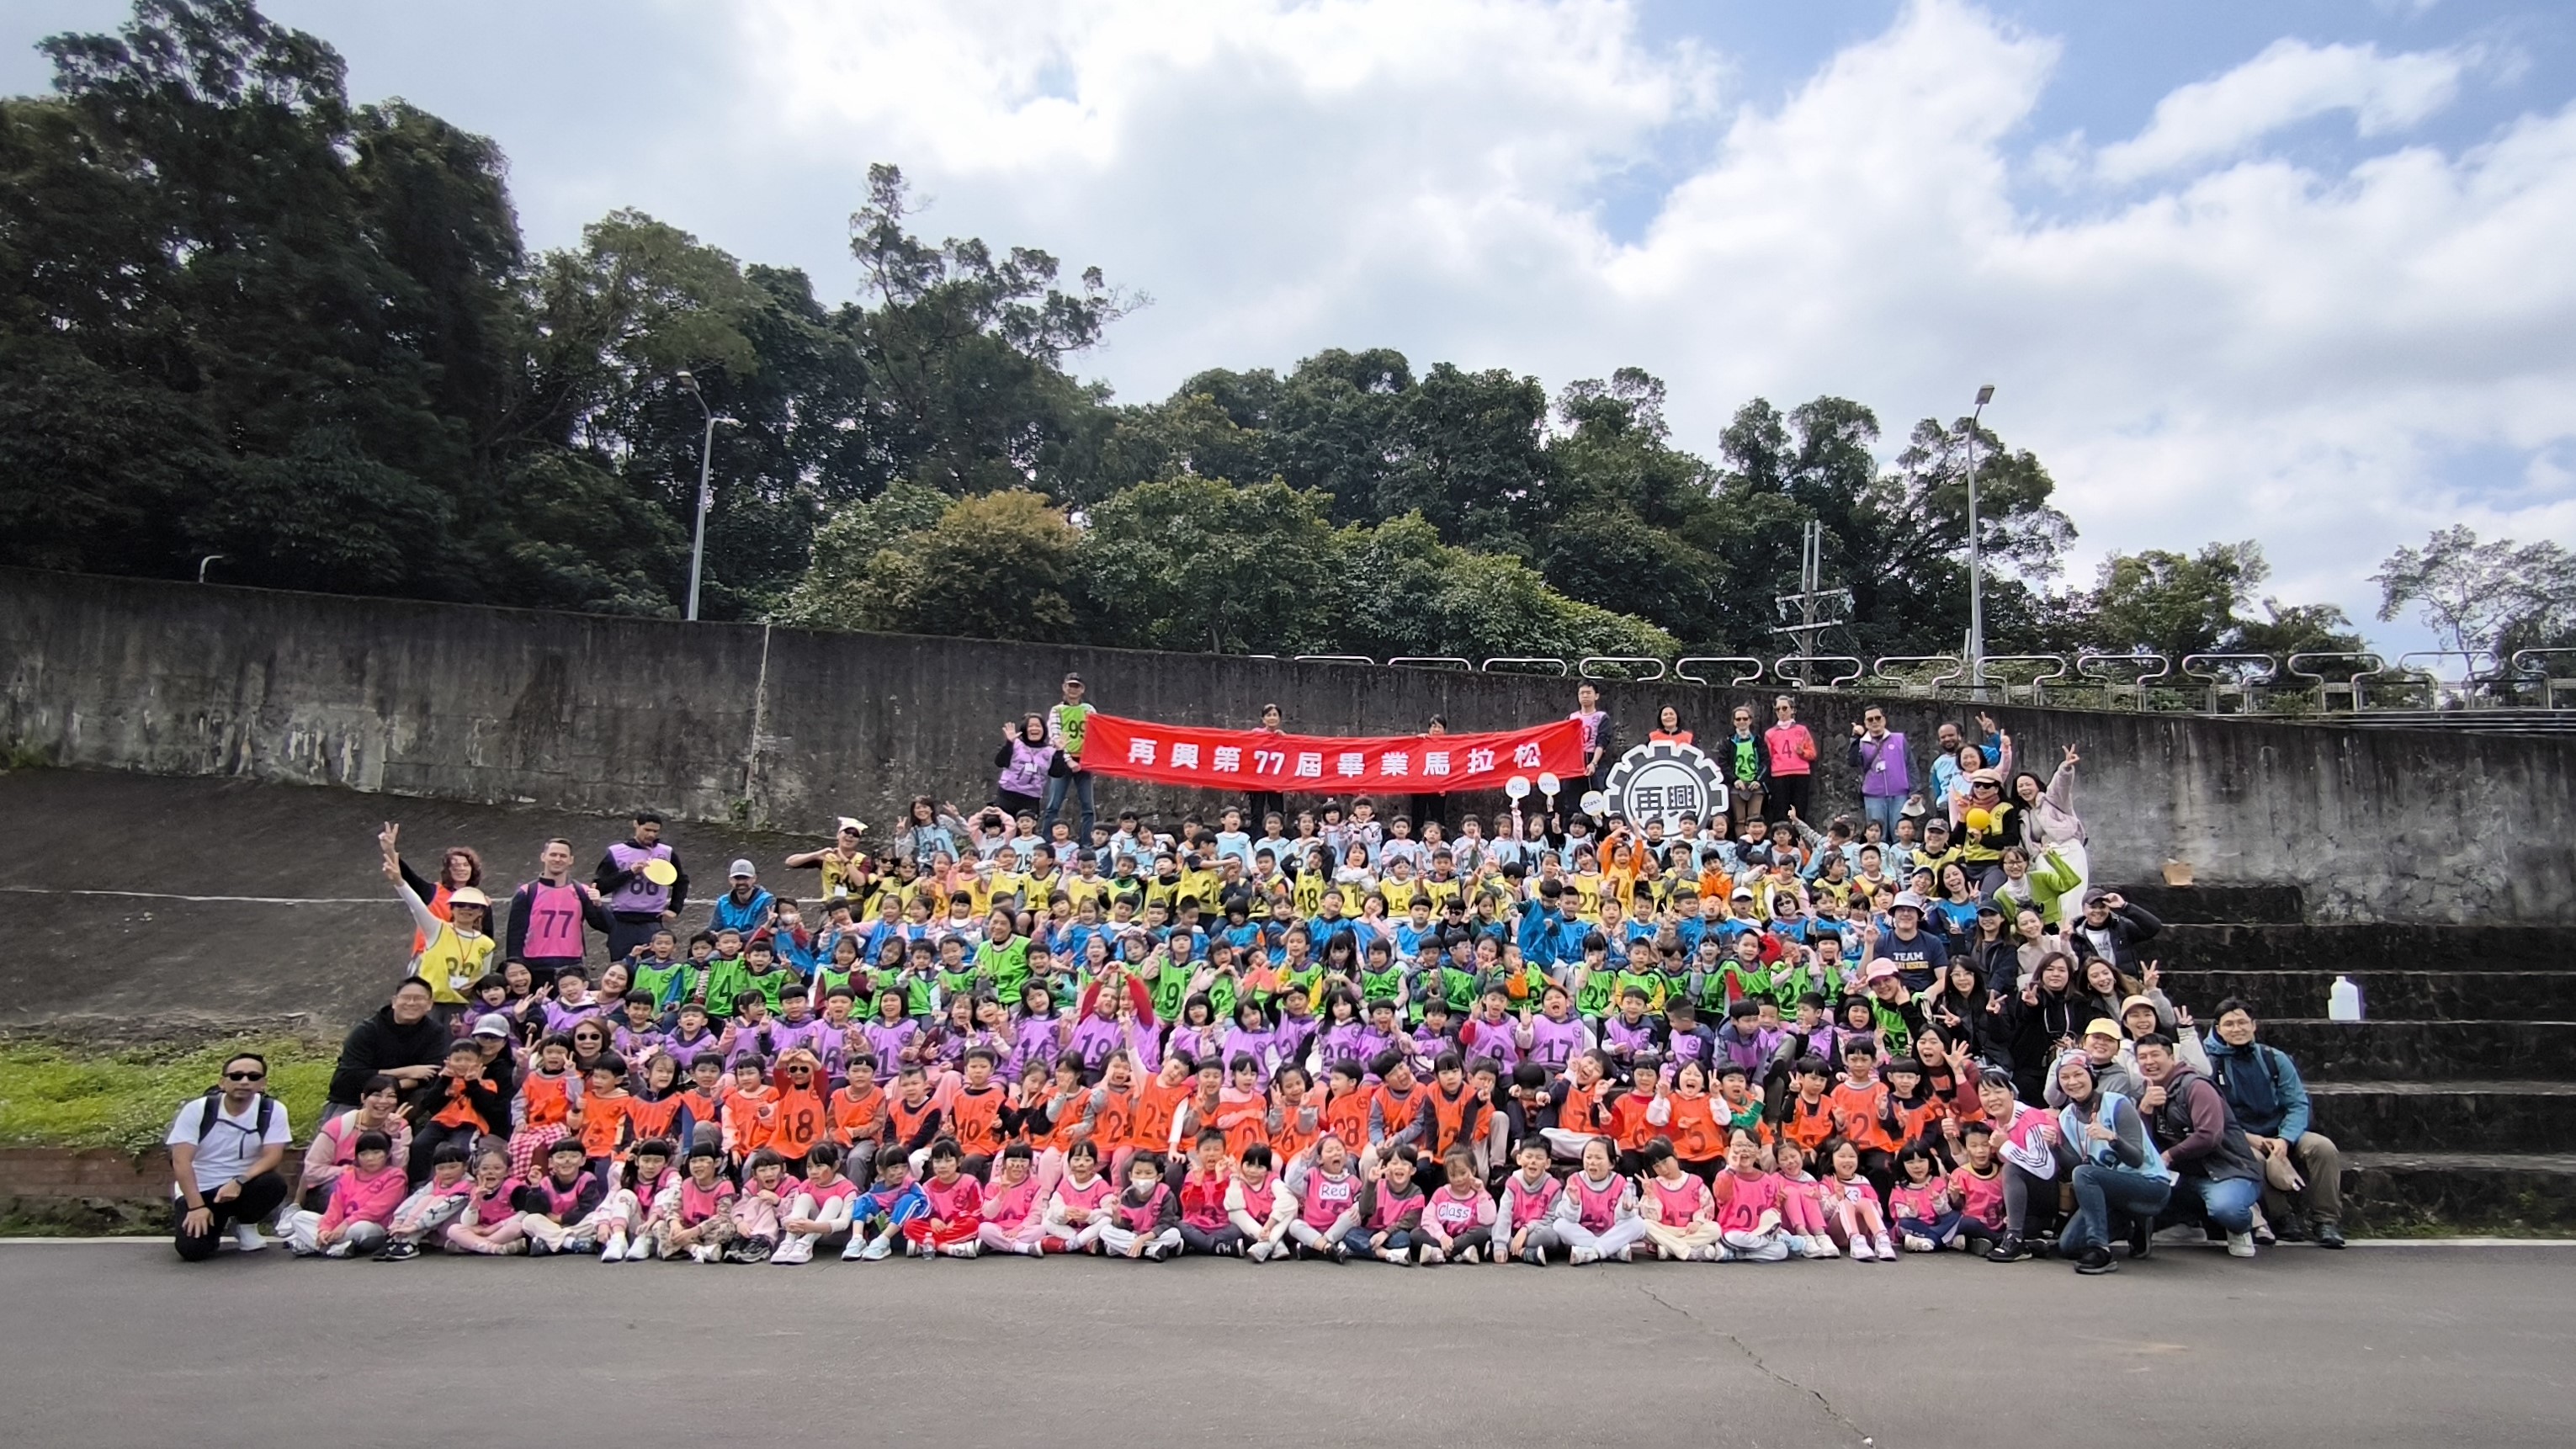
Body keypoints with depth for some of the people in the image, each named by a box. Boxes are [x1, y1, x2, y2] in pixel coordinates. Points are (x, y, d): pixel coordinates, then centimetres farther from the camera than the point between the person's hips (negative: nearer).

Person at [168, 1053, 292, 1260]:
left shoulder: (273, 1110, -11)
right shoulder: (197, 1109, -11)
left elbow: (272, 1156, -14)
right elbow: (181, 1160, -14)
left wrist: (239, 1182, -31)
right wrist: (196, 1206, -22)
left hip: (243, 1186, 1)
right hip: (200, 1190, -1)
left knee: (275, 1184, -31)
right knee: (192, 1248, -25)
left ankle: (245, 1226, 2)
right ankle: (215, 1225, 13)